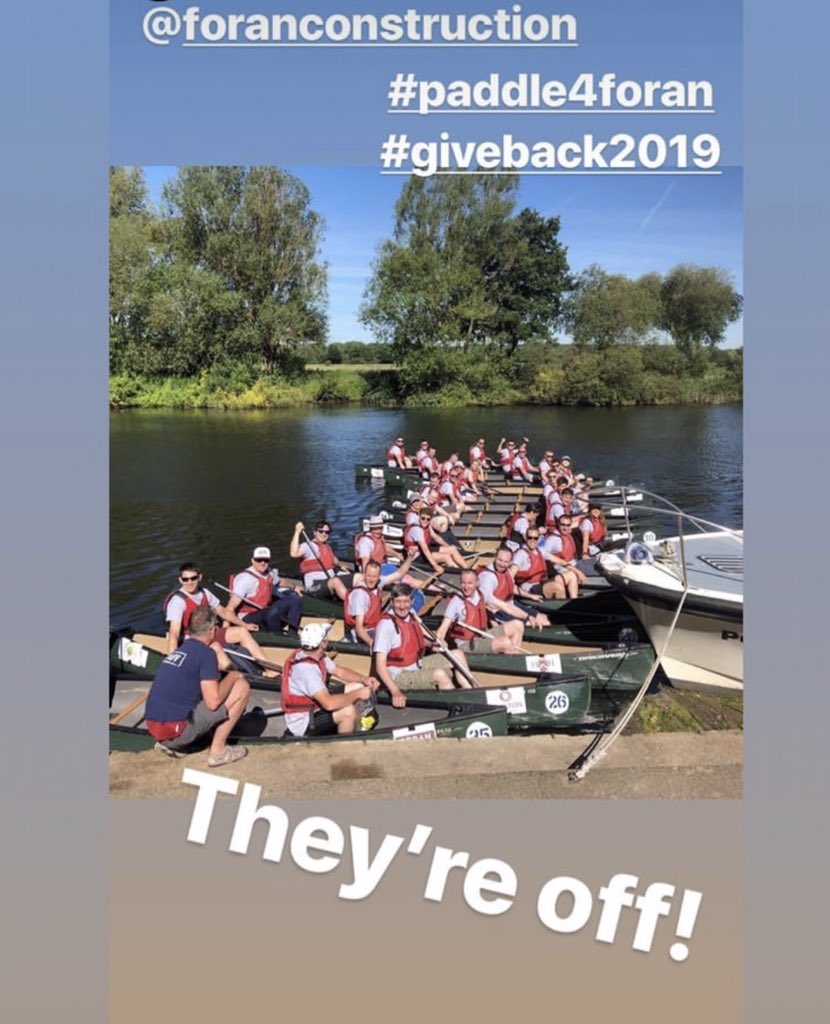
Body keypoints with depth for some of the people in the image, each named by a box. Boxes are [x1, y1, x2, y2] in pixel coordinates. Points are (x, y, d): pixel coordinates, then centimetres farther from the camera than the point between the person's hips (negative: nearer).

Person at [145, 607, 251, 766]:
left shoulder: (177, 651, 15)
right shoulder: (205, 653, -8)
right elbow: (213, 702, -13)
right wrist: (231, 677, 3)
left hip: (153, 729, 8)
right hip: (175, 732, -8)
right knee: (241, 686, -1)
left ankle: (169, 744, 15)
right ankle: (217, 751, 4)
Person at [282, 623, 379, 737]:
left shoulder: (317, 656, -3)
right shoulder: (306, 668, -31)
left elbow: (340, 671, 9)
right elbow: (329, 703, -37)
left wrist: (364, 679, -8)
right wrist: (358, 694, -25)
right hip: (303, 724, -9)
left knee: (357, 686, 4)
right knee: (348, 711, -28)